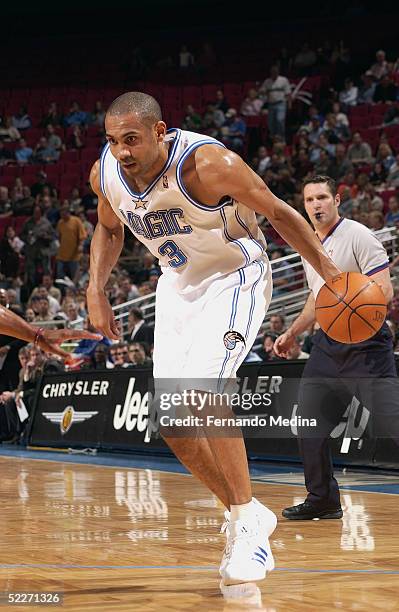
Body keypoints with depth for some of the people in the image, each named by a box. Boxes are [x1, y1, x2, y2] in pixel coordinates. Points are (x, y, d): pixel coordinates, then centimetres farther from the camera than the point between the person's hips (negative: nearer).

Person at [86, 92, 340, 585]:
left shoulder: (208, 165, -30)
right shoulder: (105, 174, -13)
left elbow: (278, 213, -17)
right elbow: (109, 229, 11)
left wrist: (329, 273, -16)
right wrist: (96, 290, -1)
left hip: (234, 276, -6)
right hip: (178, 284, 7)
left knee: (199, 391, -26)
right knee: (170, 419, 0)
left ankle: (246, 522, -13)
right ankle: (249, 516, 17)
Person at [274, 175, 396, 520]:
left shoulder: (358, 236, -9)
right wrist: (292, 333, 30)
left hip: (364, 344, -8)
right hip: (328, 344, 8)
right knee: (309, 426, 7)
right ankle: (323, 501, 20)